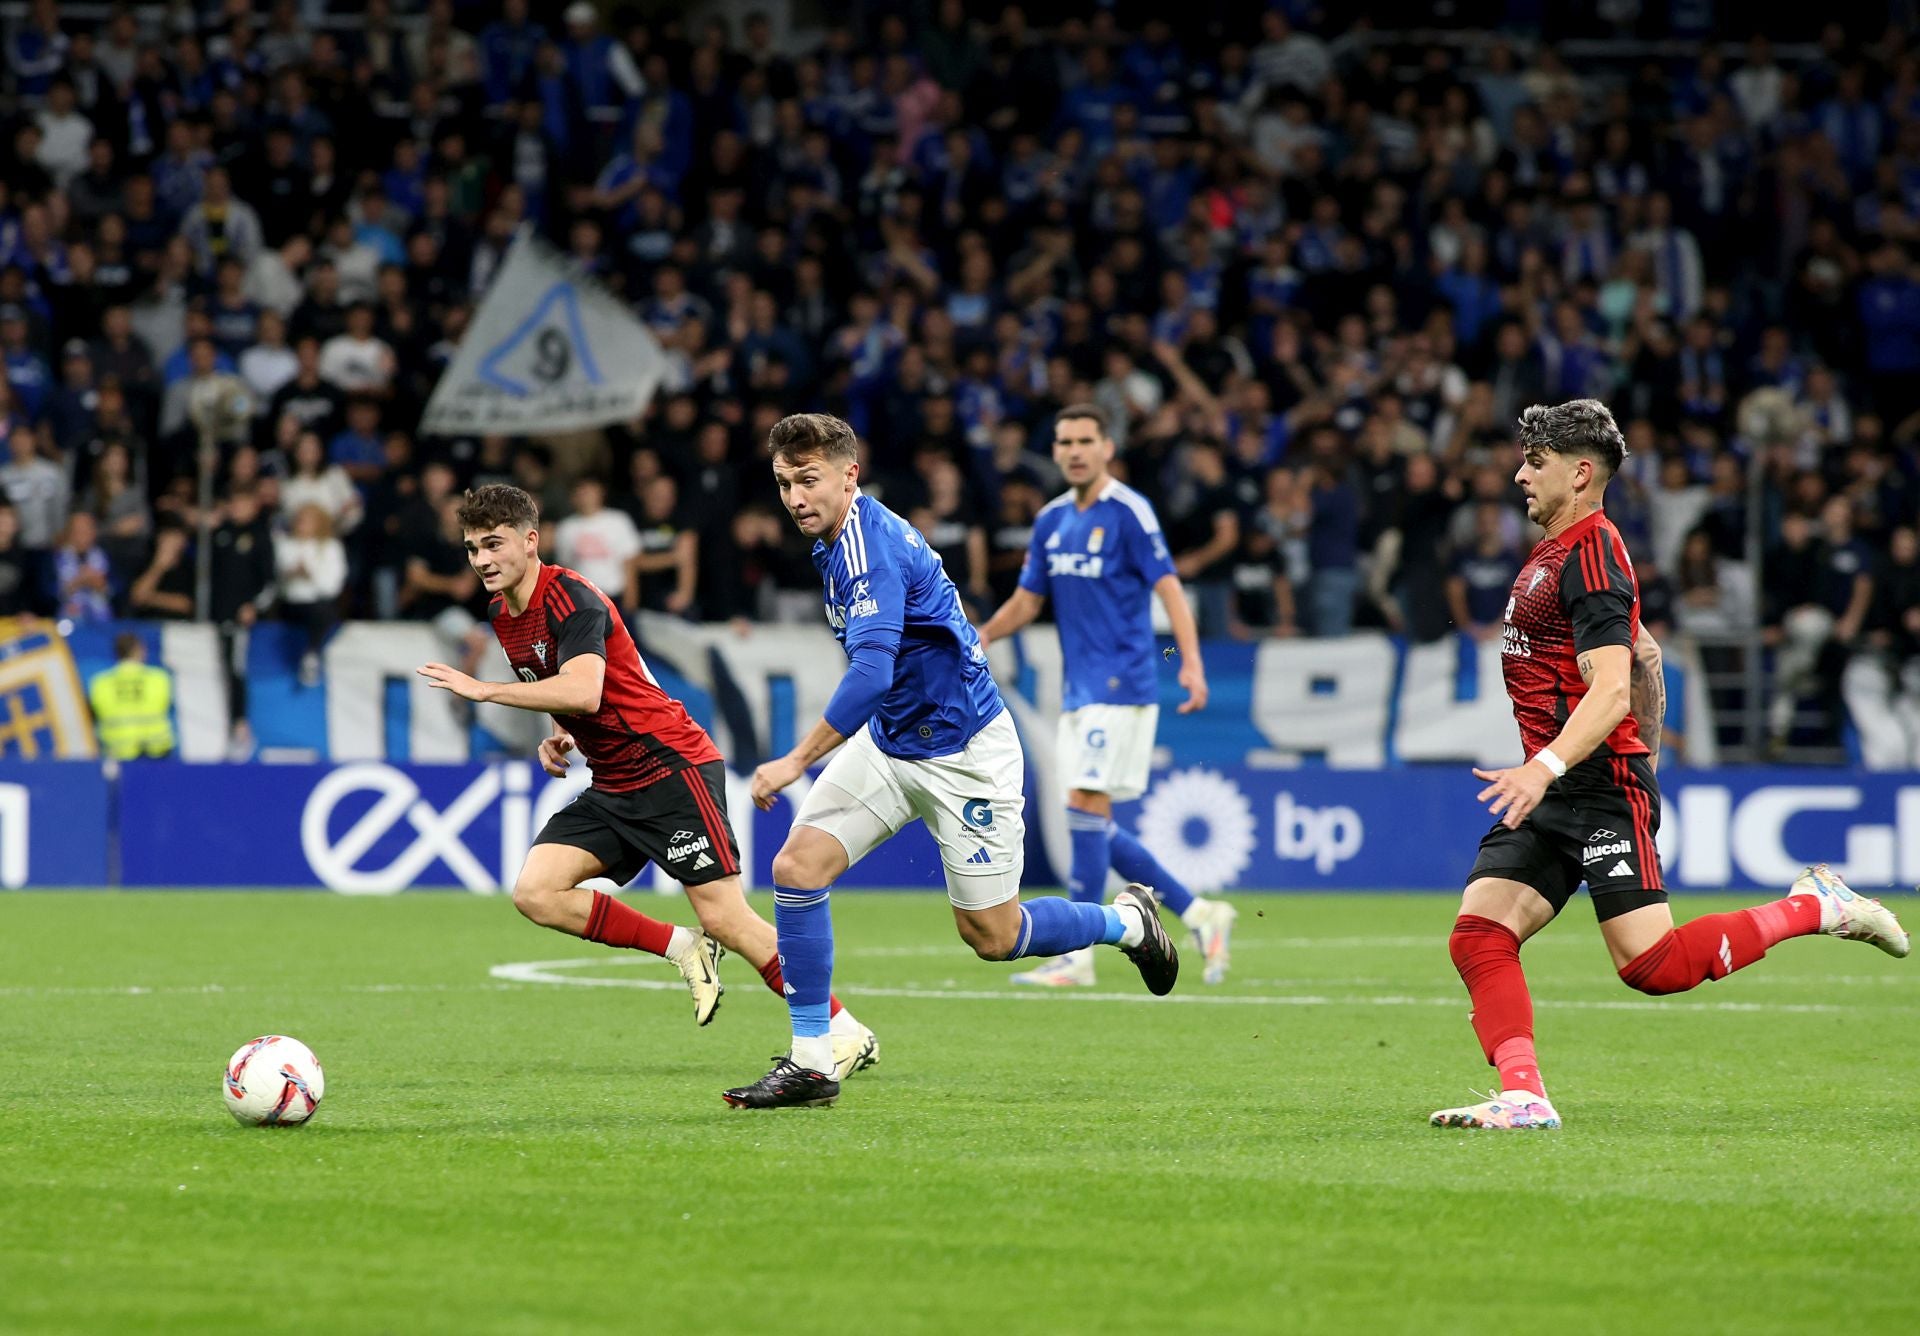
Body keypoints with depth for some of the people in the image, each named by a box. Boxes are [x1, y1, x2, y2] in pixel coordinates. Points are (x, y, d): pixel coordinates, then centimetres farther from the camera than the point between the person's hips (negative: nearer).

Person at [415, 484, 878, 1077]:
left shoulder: (570, 597, -18)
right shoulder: (504, 617, 10)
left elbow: (584, 692, -34)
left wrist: (484, 690, -32)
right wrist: (560, 738, 6)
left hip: (673, 765, -9)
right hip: (614, 787, 9)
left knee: (725, 918, -12)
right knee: (536, 892, -9)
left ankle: (846, 1033, -1)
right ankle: (684, 950, 3)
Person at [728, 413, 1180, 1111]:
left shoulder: (870, 547, -25)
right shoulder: (839, 538, 5)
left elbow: (871, 673, -36)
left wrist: (797, 760, -35)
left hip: (963, 752, -9)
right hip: (889, 743, 9)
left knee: (992, 935, 2)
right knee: (797, 866, -9)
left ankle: (1128, 921, 30)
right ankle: (810, 1063, -5)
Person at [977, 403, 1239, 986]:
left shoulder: (1128, 512, -9)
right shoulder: (1052, 520, 13)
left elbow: (1168, 587, -15)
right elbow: (1027, 600, 19)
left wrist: (1192, 663, -26)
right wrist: (985, 633, 1)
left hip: (1121, 686, -8)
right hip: (1079, 692, 8)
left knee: (1085, 806, -12)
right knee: (1098, 827, 6)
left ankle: (1077, 956, -8)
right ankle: (1200, 914, 17)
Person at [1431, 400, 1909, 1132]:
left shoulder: (1590, 555, -12)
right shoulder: (1552, 555, 19)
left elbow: (1611, 690, -23)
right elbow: (1644, 656, 29)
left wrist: (1546, 767, -35)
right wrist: (1645, 753, 33)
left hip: (1601, 787, -9)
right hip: (1552, 794, 9)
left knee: (1654, 964, -12)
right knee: (1477, 935, -7)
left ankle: (1814, 907, 4)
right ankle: (1523, 1097, -13)